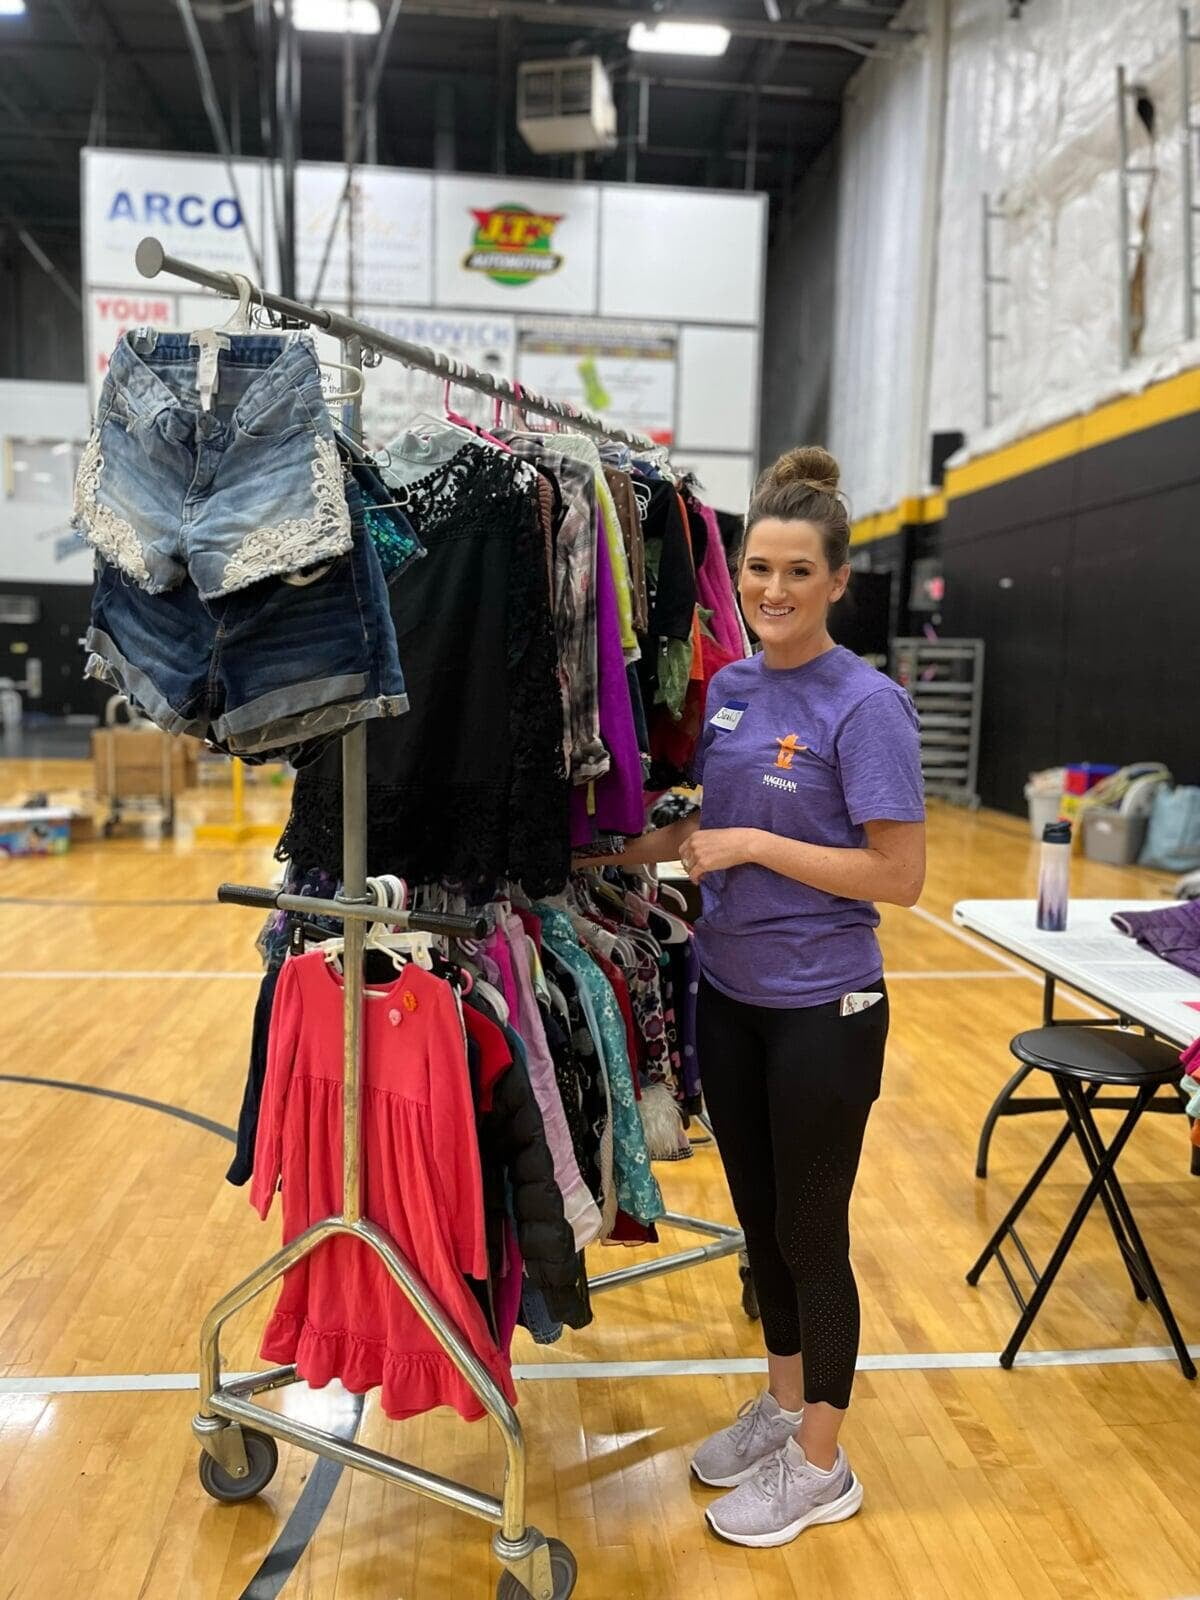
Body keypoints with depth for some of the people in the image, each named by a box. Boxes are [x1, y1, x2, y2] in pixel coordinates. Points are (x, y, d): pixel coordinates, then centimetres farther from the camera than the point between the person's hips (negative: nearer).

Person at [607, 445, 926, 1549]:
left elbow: (901, 876, -18)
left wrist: (753, 846, -20)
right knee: (759, 1218, 19)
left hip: (822, 1010, -6)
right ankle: (783, 1405, 41)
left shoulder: (866, 705, -16)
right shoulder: (726, 688, 4)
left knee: (810, 1231, 8)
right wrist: (649, 847, 0)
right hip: (728, 995, 6)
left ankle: (821, 1465, 30)